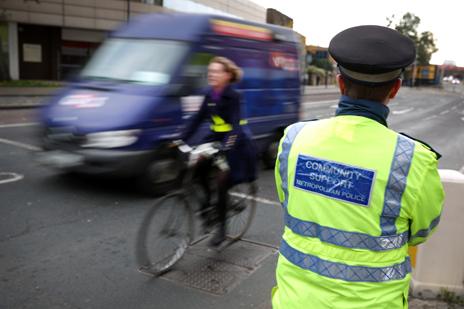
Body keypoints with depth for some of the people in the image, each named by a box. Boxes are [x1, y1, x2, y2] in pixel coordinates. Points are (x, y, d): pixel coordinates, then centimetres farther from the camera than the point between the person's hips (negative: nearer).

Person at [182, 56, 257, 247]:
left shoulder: (233, 97, -18)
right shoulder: (210, 95, 2)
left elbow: (235, 124, -29)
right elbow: (198, 119, 1)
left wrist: (225, 146, -44)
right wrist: (182, 139, -9)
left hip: (234, 142, -6)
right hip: (216, 138, 6)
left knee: (222, 182, -10)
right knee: (199, 165, -19)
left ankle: (221, 228, 6)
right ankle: (208, 199, 7)